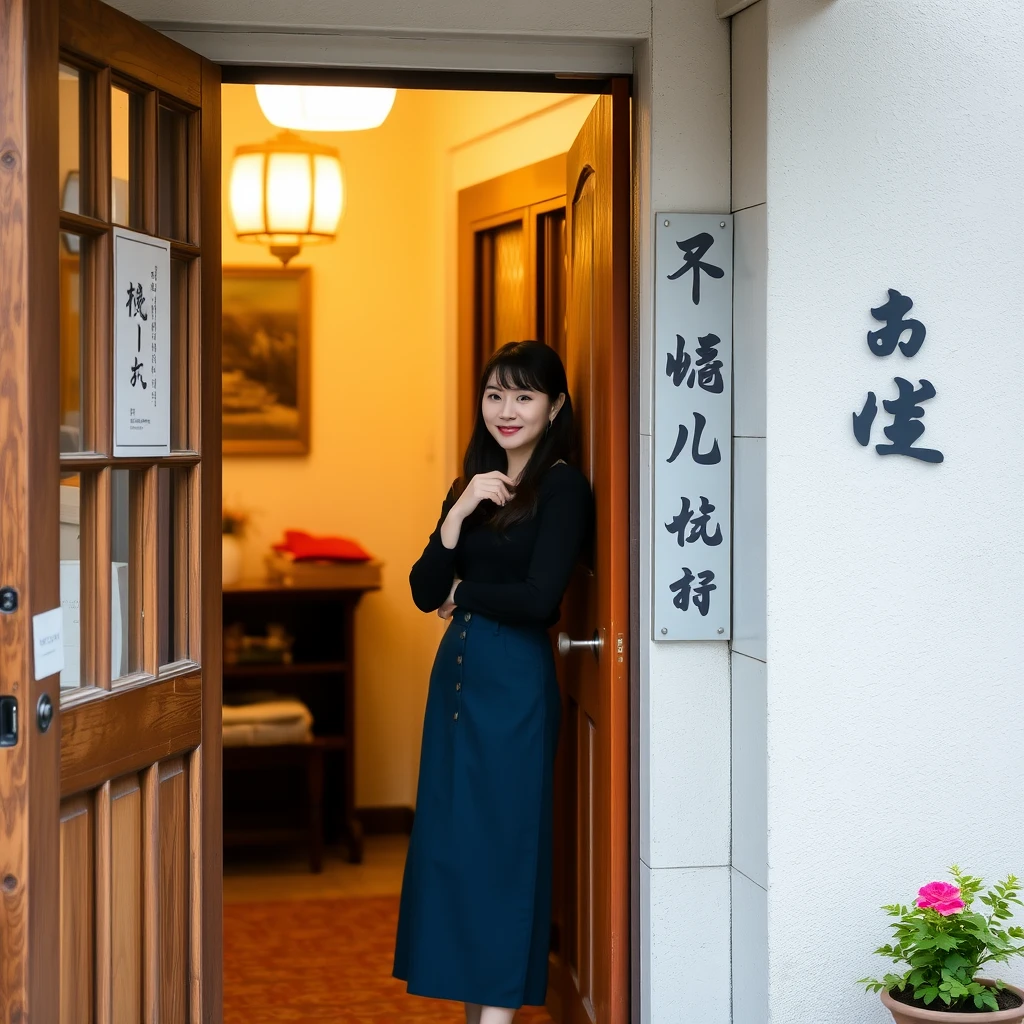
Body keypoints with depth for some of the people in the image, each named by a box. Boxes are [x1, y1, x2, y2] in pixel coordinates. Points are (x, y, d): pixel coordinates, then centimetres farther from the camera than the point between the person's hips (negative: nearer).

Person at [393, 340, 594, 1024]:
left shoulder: (563, 488, -8)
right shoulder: (472, 486, 13)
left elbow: (540, 596, -19)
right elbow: (425, 592, 4)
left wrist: (464, 592, -3)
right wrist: (460, 513, -9)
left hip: (516, 684, -8)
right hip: (457, 674, 8)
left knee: (501, 845, -5)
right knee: (452, 844, 9)